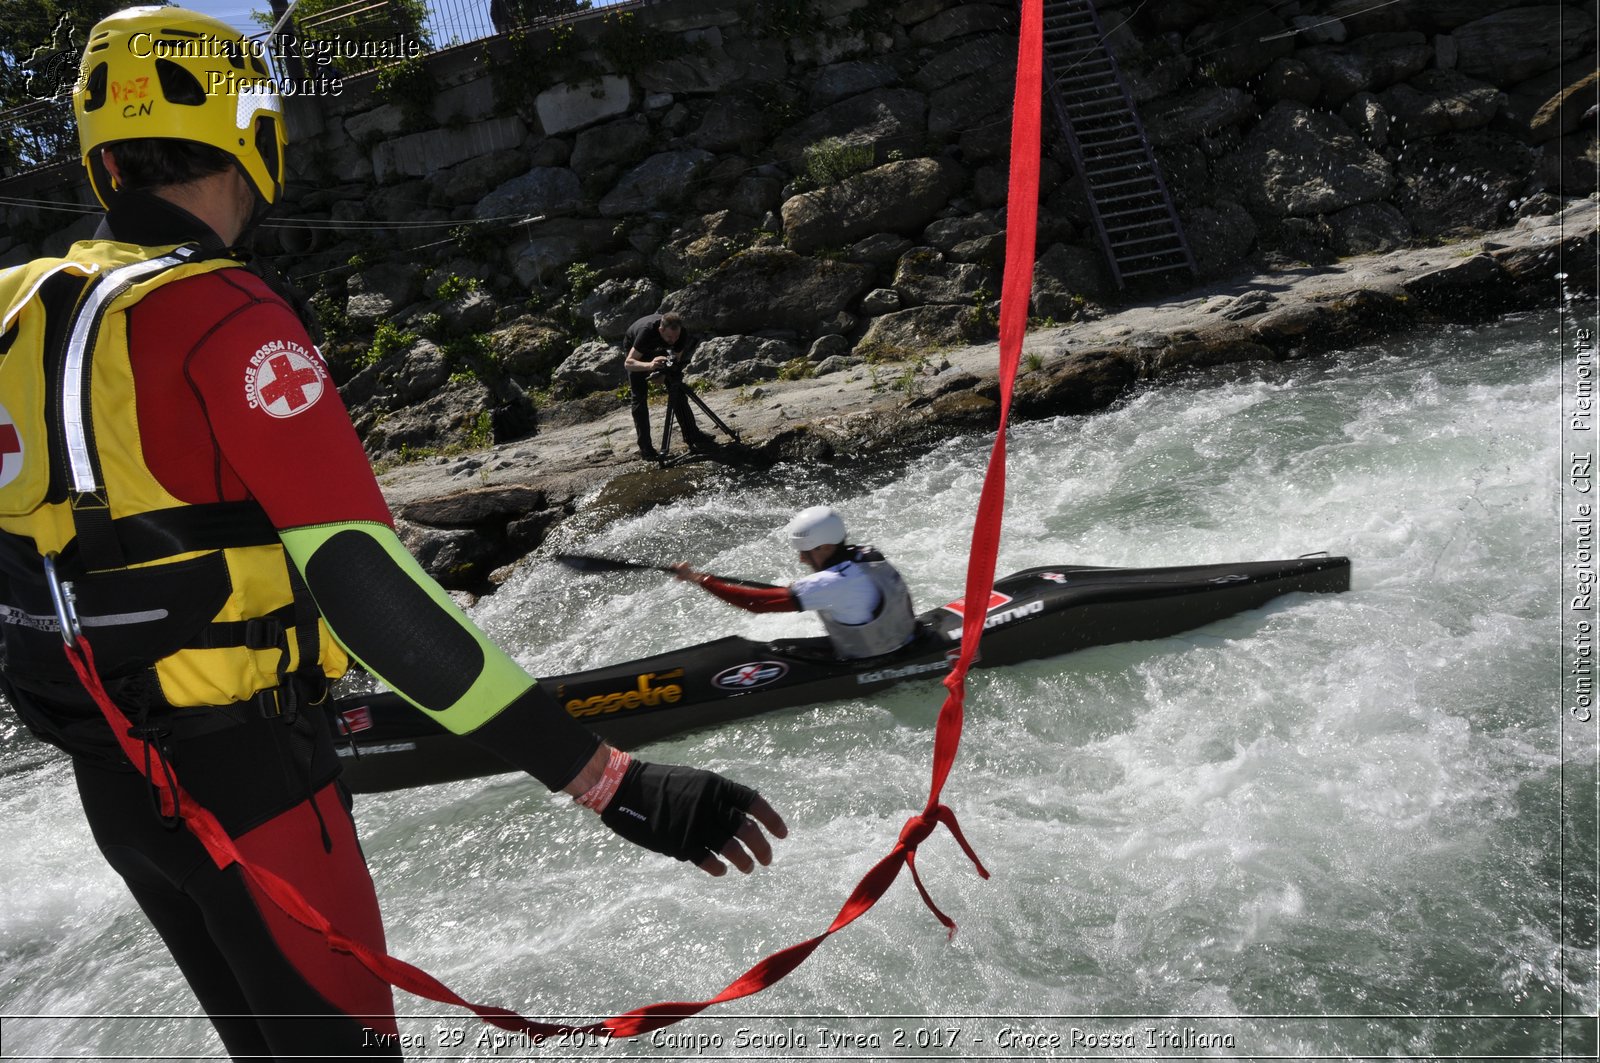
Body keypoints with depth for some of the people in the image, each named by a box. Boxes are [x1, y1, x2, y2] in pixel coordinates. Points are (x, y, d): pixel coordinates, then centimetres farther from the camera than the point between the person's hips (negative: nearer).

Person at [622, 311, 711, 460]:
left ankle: (692, 436, 0)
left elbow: (677, 359, -19)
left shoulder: (681, 333, -30)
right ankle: (645, 447, -7)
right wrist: (649, 365, -61)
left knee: (677, 389, -4)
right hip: (635, 352, -4)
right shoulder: (647, 331, -42)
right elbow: (628, 363, -42)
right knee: (640, 398, -11)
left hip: (657, 350, 4)